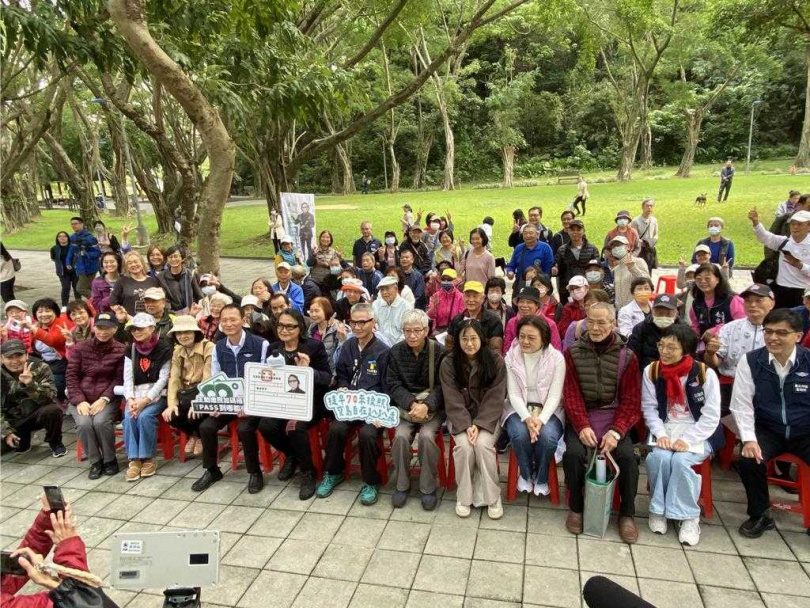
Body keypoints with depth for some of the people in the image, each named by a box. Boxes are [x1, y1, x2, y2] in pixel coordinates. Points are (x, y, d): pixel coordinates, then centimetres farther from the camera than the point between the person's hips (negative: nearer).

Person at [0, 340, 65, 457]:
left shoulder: (40, 368, -12)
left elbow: (50, 398, -24)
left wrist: (30, 384, -40)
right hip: (13, 419, 4)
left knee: (52, 410, -34)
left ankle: (55, 443, -7)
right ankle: (22, 437, 19)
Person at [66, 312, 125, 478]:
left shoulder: (121, 350, -2)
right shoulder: (79, 348, 5)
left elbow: (119, 378, -3)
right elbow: (72, 376, 2)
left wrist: (104, 399, -16)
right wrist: (80, 400, -11)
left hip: (107, 399, -2)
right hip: (81, 399, 2)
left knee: (101, 422, -29)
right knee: (84, 424, -26)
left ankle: (110, 459, -5)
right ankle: (95, 461, -3)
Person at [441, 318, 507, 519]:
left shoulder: (495, 361, -7)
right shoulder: (448, 363, -6)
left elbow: (495, 398, -9)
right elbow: (453, 400, -9)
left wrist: (478, 424, -18)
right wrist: (466, 425, -20)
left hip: (487, 417, 0)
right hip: (459, 418, 0)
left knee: (483, 444, -27)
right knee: (464, 445, -26)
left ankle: (492, 497, -8)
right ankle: (464, 496, -6)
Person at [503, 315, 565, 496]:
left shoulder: (557, 358, -7)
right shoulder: (511, 357, -3)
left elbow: (554, 395, -10)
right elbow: (513, 394, -7)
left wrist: (541, 420, -26)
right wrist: (527, 418, -24)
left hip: (548, 410, -1)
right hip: (519, 409, 1)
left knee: (548, 436, -31)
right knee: (520, 434, -30)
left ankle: (541, 477, 2)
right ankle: (525, 473, 3)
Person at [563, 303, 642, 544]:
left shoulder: (627, 357, 0)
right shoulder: (573, 353, 0)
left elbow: (631, 401, -3)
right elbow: (571, 395, -4)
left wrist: (616, 431, -17)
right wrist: (582, 426, -19)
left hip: (613, 417, 0)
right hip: (581, 416, 0)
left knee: (627, 457, -23)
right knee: (573, 453, -25)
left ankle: (627, 513, 3)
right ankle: (576, 507, 0)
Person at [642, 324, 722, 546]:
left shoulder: (705, 374, -11)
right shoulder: (651, 371, -3)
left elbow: (711, 417, -10)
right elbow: (649, 408, 0)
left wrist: (687, 440, -19)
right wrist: (660, 434, -15)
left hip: (697, 434, -2)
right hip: (665, 430, 2)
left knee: (680, 460, -28)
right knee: (659, 457, -26)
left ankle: (689, 516, -7)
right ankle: (658, 509, -4)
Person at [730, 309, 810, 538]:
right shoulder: (750, 361, -6)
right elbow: (741, 404, -6)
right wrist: (749, 439, -18)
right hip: (768, 431, 0)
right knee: (749, 459, -26)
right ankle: (760, 515, 2)